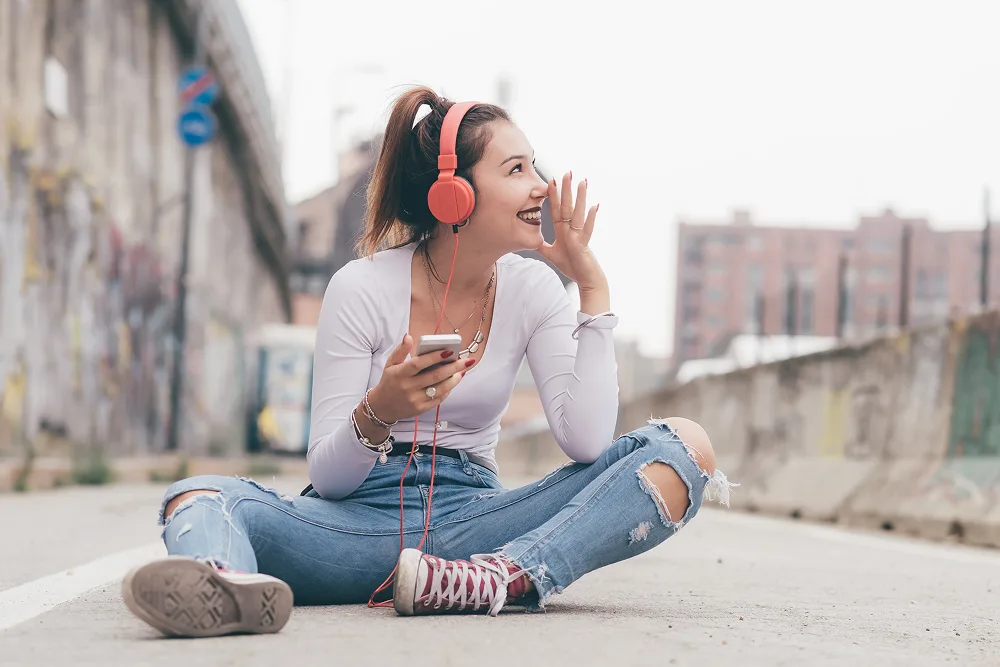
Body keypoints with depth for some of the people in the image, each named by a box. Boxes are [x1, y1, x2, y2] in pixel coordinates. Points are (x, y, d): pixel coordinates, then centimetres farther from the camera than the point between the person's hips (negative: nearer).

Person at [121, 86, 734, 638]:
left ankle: (502, 577, -42)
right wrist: (377, 413, -28)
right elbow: (326, 479, -6)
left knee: (684, 445, -20)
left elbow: (586, 444, -11)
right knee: (204, 498, -30)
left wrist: (593, 288, -10)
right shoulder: (363, 289, -6)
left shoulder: (532, 290, 3)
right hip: (364, 520, -2)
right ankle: (224, 585, -67)